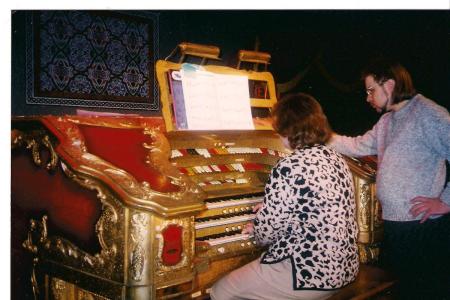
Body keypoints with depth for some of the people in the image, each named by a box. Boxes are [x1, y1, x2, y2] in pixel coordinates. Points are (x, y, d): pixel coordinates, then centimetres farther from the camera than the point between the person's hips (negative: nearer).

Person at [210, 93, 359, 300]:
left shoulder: (290, 167, -21)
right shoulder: (336, 159, 5)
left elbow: (266, 231, -15)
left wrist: (255, 229, 7)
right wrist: (268, 210, 26)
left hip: (311, 274, -9)